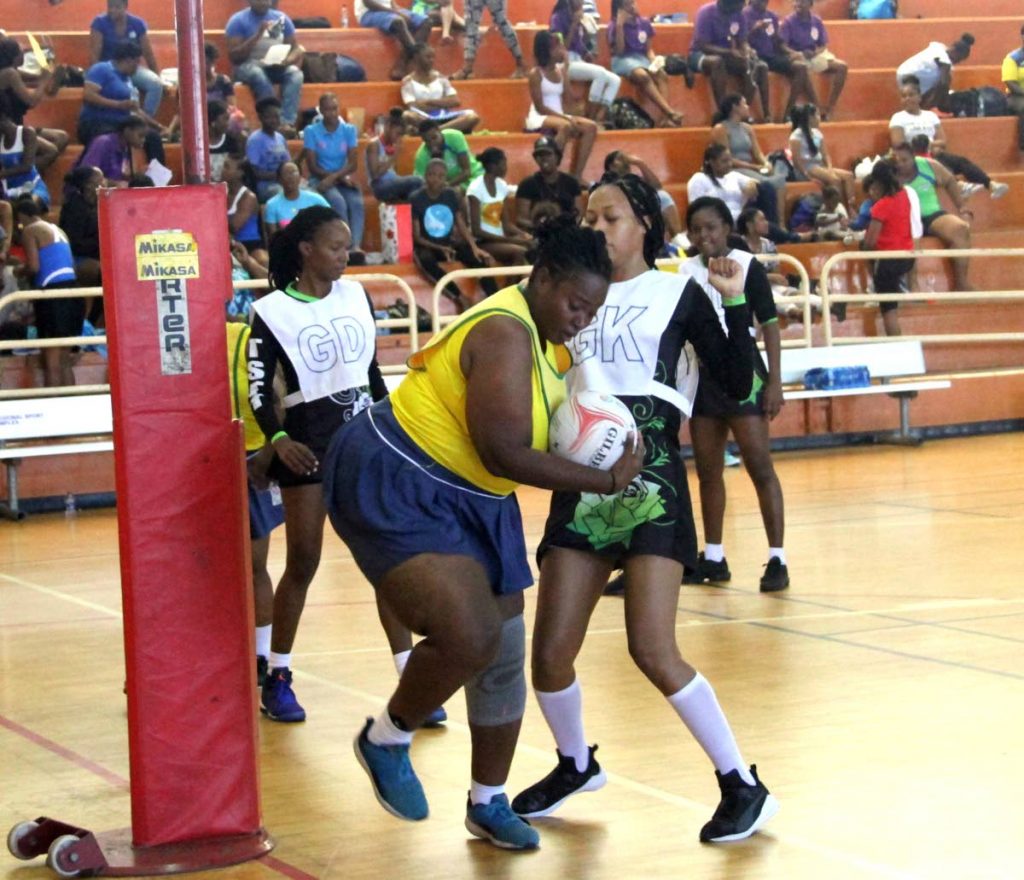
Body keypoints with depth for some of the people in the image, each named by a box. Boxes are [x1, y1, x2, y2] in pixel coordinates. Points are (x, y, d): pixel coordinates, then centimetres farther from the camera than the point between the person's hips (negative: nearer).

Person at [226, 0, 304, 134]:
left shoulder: (281, 18, 9)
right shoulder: (238, 20, -3)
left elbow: (296, 48, 8)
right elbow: (234, 56, -10)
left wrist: (288, 59, -16)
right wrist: (258, 35, -19)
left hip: (277, 66, 3)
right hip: (248, 66, -3)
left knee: (295, 73, -29)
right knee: (258, 74, -38)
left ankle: (287, 122, -43)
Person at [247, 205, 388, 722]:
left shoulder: (355, 296, 8)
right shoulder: (272, 312, -6)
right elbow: (258, 389, -8)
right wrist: (278, 440, -23)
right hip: (309, 443, -4)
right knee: (302, 562, 0)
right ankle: (277, 679, 14)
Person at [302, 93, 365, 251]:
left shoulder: (349, 130, 4)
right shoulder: (311, 131, -4)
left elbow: (353, 164, -3)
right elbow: (313, 167, -8)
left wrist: (334, 177, -21)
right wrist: (341, 178, -16)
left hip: (343, 178, 3)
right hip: (320, 179, -3)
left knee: (357, 203, -28)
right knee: (338, 201, -33)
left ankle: (356, 245, -40)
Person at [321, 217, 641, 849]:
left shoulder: (548, 340, 8)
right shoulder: (506, 334, -22)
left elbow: (537, 433, 18)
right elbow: (505, 454, -27)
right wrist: (606, 481, -20)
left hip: (472, 499, 10)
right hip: (394, 488, -10)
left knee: (504, 655, 12)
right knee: (470, 637, -25)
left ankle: (488, 803, 29)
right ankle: (388, 739, 2)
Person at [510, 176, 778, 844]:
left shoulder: (677, 293, 2)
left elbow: (738, 384, -3)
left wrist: (735, 301, -12)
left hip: (652, 482, -5)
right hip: (582, 483, 5)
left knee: (653, 650, -14)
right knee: (551, 652, 2)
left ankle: (743, 786, 0)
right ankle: (577, 765, 31)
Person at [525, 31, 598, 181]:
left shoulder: (561, 70, 11)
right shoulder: (536, 74, -8)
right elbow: (540, 107, -13)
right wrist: (565, 117, -21)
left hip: (560, 116, 7)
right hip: (540, 118, -7)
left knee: (591, 126, -16)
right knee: (565, 126, -37)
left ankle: (576, 175, -17)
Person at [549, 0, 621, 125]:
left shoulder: (578, 20, 17)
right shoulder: (558, 18, -6)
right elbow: (563, 47, -15)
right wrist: (574, 25, -16)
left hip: (579, 62, 8)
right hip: (565, 63, -8)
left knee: (615, 80, -10)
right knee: (600, 73, -31)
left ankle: (598, 119, -23)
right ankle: (590, 119, -26)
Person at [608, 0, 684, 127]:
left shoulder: (644, 23, 10)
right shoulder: (614, 26, -3)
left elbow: (649, 49, 14)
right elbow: (619, 51, -14)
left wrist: (653, 60, -8)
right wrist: (619, 25, -17)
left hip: (641, 58, 5)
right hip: (622, 59, -5)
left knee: (662, 74, -27)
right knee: (643, 75, -36)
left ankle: (666, 117, -42)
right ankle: (670, 112, -42)